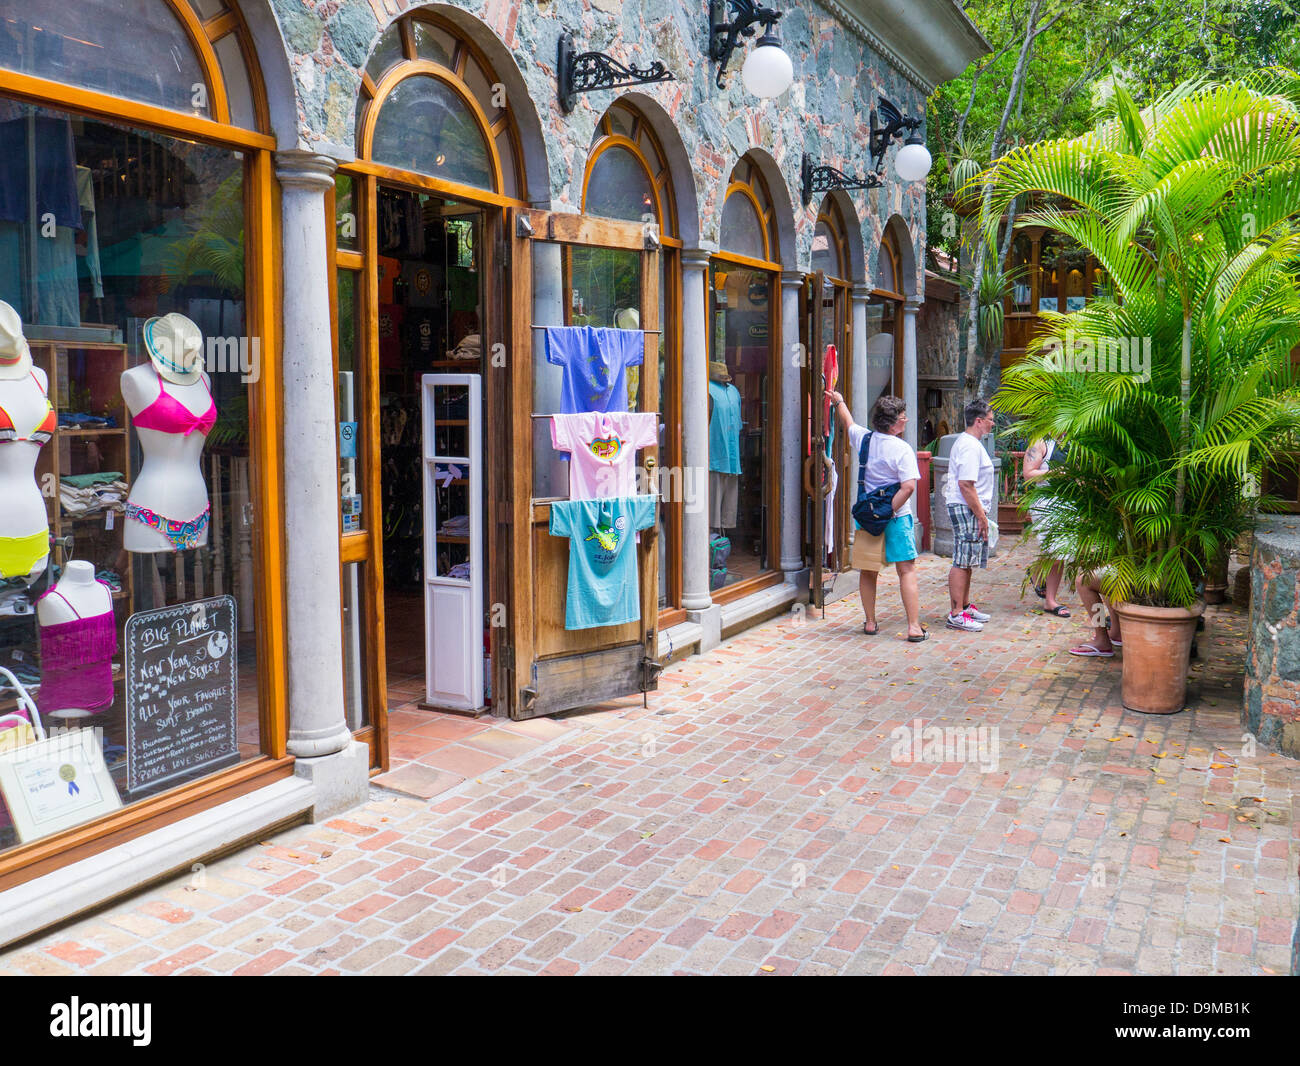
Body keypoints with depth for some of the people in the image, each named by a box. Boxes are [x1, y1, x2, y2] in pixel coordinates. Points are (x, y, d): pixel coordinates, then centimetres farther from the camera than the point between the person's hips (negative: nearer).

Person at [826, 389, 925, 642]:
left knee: (868, 572, 14)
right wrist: (889, 510, -13)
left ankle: (870, 622, 20)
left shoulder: (862, 438, 1)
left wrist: (839, 401, 42)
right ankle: (914, 627, -3)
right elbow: (908, 486, -23)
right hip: (895, 518, -4)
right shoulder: (902, 449, -13)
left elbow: (847, 422, 24)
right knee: (907, 571, 0)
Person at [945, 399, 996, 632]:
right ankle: (956, 614, -7)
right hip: (966, 509, -11)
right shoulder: (969, 446, -16)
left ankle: (965, 606, 26)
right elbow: (966, 484, -22)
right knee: (962, 562, -9)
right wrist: (981, 515, -19)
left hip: (971, 510, 11)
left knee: (967, 562, 17)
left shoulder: (968, 442, 18)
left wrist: (981, 513, 23)